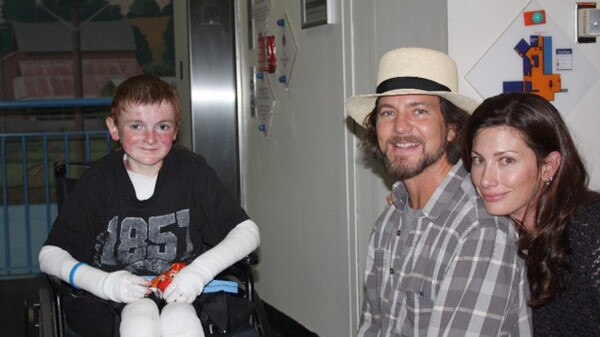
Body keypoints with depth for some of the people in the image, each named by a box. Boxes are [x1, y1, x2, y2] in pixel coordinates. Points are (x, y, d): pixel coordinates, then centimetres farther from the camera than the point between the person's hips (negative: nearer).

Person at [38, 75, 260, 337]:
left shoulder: (191, 170, -1)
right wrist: (104, 282, -18)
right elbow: (50, 255, 0)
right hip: (114, 303, 0)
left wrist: (201, 271, -19)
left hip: (180, 295, 0)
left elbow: (248, 231, -2)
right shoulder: (99, 180, -3)